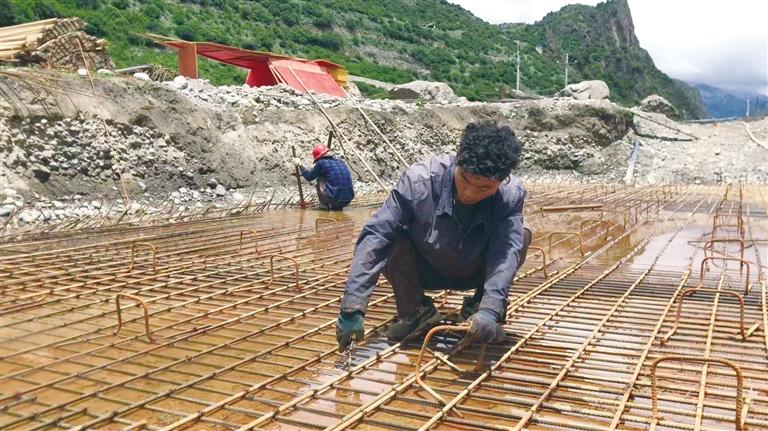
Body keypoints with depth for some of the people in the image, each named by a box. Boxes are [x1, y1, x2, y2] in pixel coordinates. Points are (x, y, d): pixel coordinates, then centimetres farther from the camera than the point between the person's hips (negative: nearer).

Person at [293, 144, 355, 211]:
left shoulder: (321, 163, -4)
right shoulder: (341, 162, 13)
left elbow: (309, 177, 13)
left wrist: (299, 165, 26)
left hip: (335, 199, -6)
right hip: (348, 200, 6)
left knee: (319, 180, 14)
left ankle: (324, 205, 14)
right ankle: (337, 206, 18)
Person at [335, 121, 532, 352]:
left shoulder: (511, 196, -26)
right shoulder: (420, 180, -32)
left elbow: (506, 251, -37)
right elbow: (375, 235, -35)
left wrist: (490, 310, -54)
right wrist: (352, 308, -41)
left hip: (474, 274, 1)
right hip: (424, 270, -1)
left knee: (521, 236, -24)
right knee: (391, 239, -31)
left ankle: (477, 307, -1)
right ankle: (415, 311, -5)